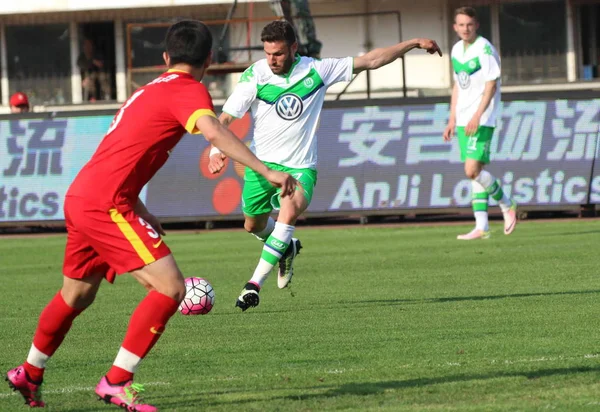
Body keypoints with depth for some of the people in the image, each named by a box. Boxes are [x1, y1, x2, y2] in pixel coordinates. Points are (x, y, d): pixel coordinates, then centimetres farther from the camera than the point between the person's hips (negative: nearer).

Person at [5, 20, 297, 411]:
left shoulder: (152, 89, 22)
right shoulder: (188, 91, -8)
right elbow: (213, 131, -29)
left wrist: (142, 215, 25)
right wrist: (267, 171, -33)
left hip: (80, 198, 10)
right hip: (106, 204, -10)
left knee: (77, 295, 26)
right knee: (170, 287, -12)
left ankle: (29, 374, 42)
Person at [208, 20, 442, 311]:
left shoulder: (316, 71, -6)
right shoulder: (255, 76, -10)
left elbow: (371, 60, 1)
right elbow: (225, 118, -10)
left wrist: (413, 43, 0)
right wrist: (216, 151, -28)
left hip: (300, 166, -2)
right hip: (261, 163, 2)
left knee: (291, 210, -30)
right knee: (254, 226, 13)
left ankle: (255, 284, -27)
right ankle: (287, 248, 50)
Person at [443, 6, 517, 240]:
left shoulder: (485, 49, -11)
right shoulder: (457, 50, 13)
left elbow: (491, 85, -14)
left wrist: (477, 116, -21)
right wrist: (452, 120, 17)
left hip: (482, 119, -8)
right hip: (464, 120, 8)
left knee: (472, 170, -16)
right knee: (476, 171, 5)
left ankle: (507, 205, 4)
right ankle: (481, 227, 5)